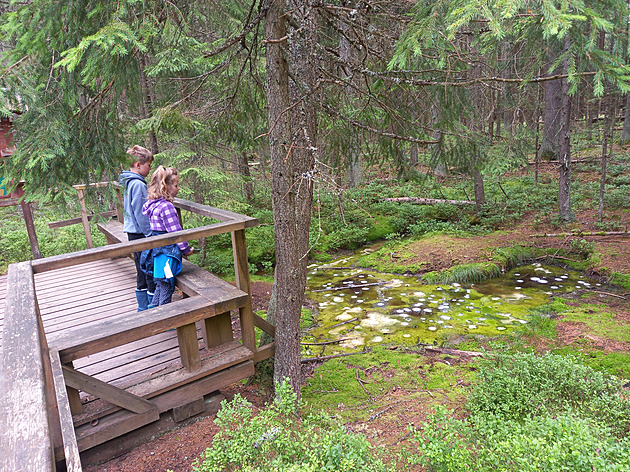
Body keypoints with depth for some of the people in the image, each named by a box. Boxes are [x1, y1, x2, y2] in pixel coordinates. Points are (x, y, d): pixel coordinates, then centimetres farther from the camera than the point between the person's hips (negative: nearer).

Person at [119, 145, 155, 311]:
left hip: (133, 233, 10)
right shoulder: (138, 184, -17)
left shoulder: (129, 182, 13)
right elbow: (140, 214, -19)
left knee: (142, 272, 16)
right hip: (141, 234, -10)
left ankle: (143, 309, 26)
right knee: (151, 273, -2)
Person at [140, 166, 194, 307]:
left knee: (160, 286, 19)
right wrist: (186, 248, -7)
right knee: (166, 288, 1)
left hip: (157, 250, 9)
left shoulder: (153, 204, 9)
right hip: (167, 252, -9)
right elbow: (175, 231, -19)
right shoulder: (166, 206, -20)